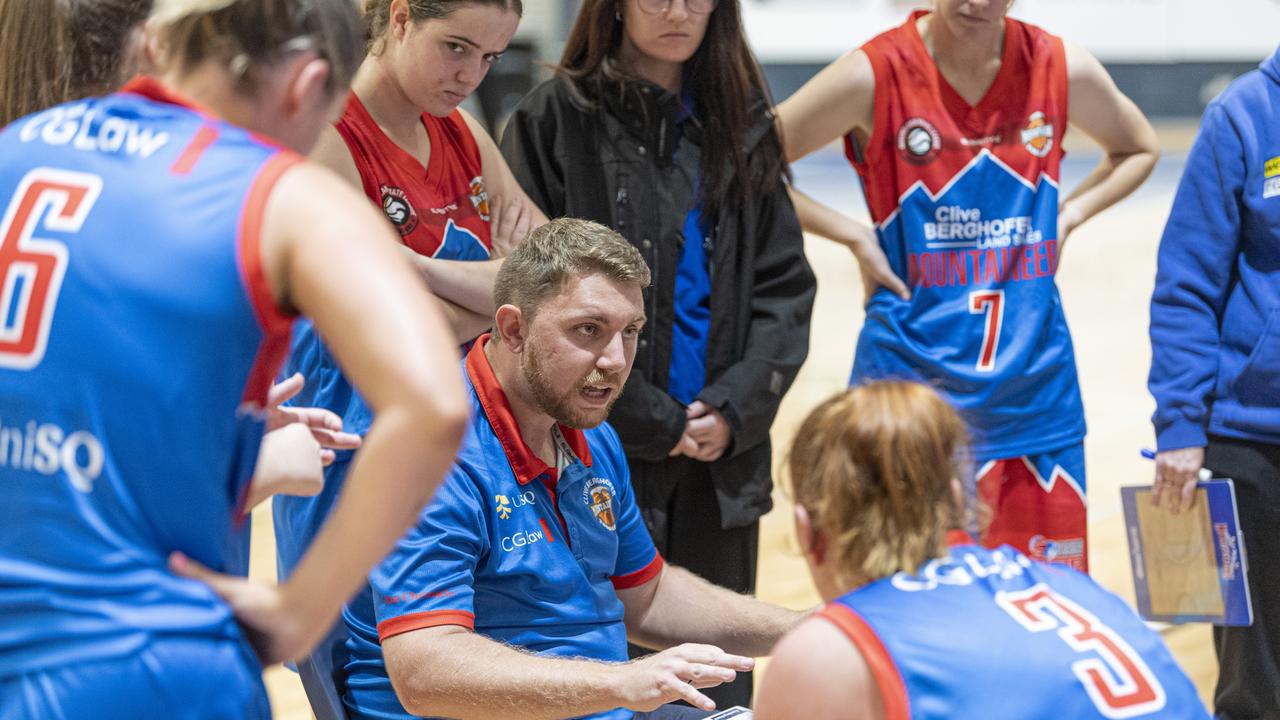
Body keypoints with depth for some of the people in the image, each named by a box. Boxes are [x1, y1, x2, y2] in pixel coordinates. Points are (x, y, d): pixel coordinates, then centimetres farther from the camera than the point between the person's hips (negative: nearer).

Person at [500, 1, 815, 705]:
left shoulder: (740, 123, 11)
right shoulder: (551, 120, -4)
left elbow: (785, 286, 9)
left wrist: (736, 408, -6)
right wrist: (651, 421, -11)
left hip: (722, 464, 4)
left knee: (721, 691, 9)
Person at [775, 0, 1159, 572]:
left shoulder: (1062, 69, 0)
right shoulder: (876, 74, -10)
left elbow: (1137, 148, 19)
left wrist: (1066, 217, 4)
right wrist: (853, 237, -9)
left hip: (1035, 385, 3)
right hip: (912, 375, -3)